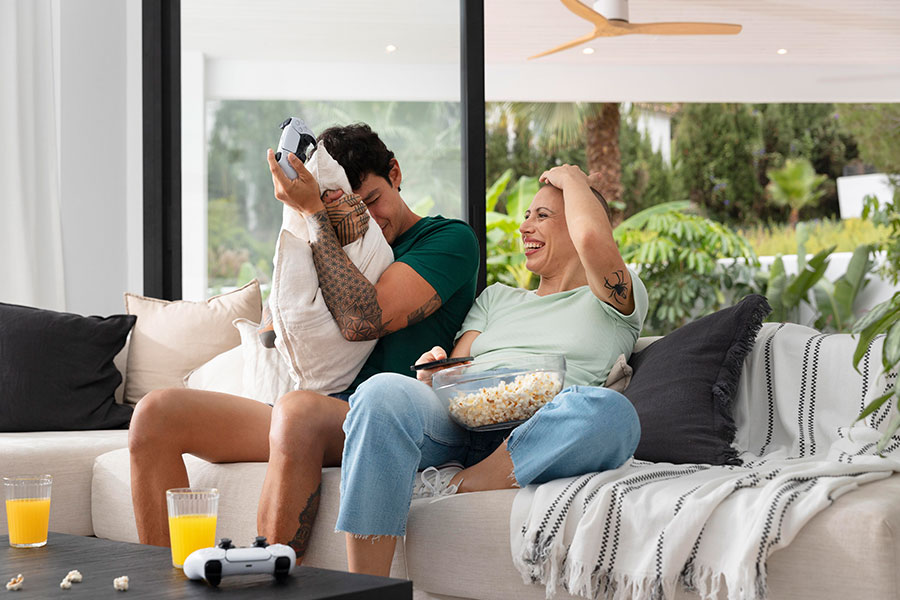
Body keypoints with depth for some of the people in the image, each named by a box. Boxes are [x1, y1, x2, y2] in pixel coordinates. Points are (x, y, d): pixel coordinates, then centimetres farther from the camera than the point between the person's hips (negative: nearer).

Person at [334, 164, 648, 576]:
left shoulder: (617, 301, 18)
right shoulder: (497, 297, 35)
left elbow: (592, 238, -5)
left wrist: (570, 178, 15)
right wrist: (433, 373, -5)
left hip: (532, 444, -3)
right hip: (459, 425, 3)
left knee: (610, 411, -36)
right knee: (382, 392, -31)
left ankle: (451, 486, -26)